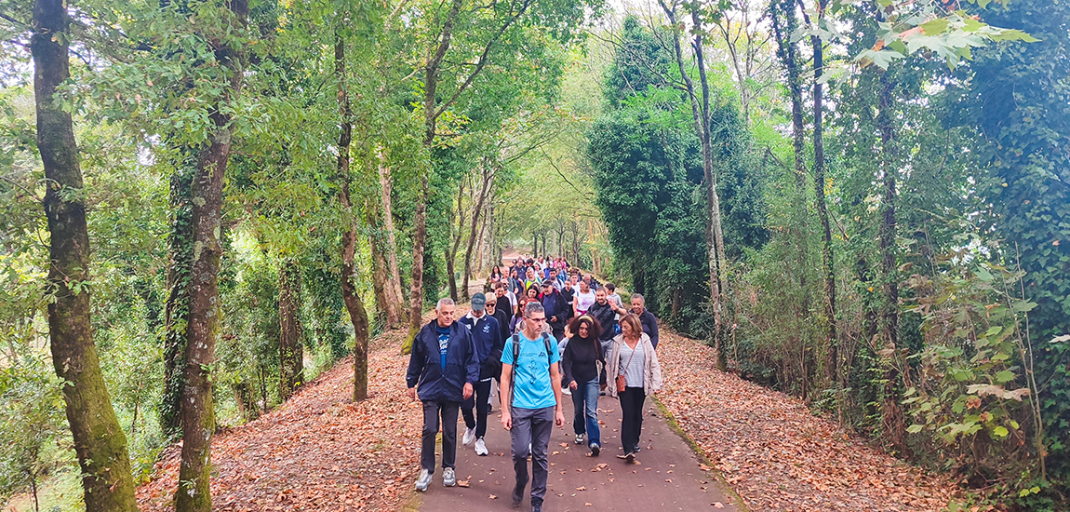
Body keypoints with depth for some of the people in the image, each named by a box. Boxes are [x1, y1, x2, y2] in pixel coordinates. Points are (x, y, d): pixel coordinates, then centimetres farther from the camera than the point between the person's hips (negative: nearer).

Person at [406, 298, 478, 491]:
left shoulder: (463, 333, -2)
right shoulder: (425, 333, 0)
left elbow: (472, 359, 0)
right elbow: (416, 360, 10)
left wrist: (470, 381, -9)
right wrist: (411, 383, 12)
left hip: (453, 389, 0)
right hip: (431, 388, 0)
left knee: (450, 432, 10)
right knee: (429, 429, -5)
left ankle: (448, 468, 26)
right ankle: (426, 470, 10)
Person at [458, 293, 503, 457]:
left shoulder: (492, 322, 1)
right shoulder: (463, 322, -2)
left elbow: (498, 346, 9)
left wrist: (493, 361, -4)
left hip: (484, 370, 1)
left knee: (482, 406, 7)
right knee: (465, 405, -4)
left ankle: (479, 439, 21)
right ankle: (470, 426, 28)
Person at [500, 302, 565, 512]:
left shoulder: (550, 342, 3)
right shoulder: (513, 342, -4)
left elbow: (555, 376, 9)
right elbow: (505, 378, -1)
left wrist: (559, 409, 8)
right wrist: (504, 411, -5)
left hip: (545, 407, 2)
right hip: (520, 406, -2)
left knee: (540, 455, 7)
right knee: (520, 451, -7)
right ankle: (520, 482, 24)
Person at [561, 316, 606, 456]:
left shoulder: (595, 343, -7)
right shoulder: (572, 342, -10)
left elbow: (602, 362, 5)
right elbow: (565, 361, -10)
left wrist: (603, 380, 11)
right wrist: (570, 379, -22)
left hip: (592, 381, -1)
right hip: (576, 381, 1)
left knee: (591, 412, -11)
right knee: (578, 410, 16)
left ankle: (594, 443, -16)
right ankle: (579, 433, 40)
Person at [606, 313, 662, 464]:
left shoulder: (645, 341, -1)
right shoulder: (618, 342, -1)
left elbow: (653, 362, 1)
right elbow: (611, 364, 5)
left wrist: (656, 383, -4)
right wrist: (611, 385, 5)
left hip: (641, 385, 2)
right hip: (625, 385, -1)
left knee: (637, 414, 14)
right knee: (628, 415, -11)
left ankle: (634, 442, 35)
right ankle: (628, 450, -15)